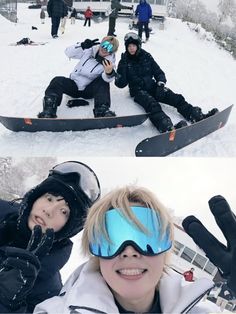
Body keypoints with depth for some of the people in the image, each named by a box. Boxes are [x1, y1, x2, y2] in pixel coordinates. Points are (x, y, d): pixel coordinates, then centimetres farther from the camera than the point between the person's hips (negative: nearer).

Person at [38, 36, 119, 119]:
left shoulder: (109, 61, -10)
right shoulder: (90, 49, -4)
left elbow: (107, 79, -30)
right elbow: (69, 53, -11)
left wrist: (109, 73, -54)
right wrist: (83, 45, -27)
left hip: (90, 90, -2)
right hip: (74, 85, 2)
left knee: (103, 82, -27)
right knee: (58, 81, -23)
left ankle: (102, 110, -40)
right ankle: (49, 110, -37)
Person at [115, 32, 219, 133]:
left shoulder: (146, 56, 10)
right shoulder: (124, 61, 3)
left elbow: (158, 72, 11)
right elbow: (120, 84, -4)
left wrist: (161, 83, -10)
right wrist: (122, 67, -17)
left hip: (152, 86, 4)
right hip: (138, 91, -4)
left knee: (176, 98, -19)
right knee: (152, 105, -36)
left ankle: (199, 116, -29)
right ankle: (167, 128, -63)